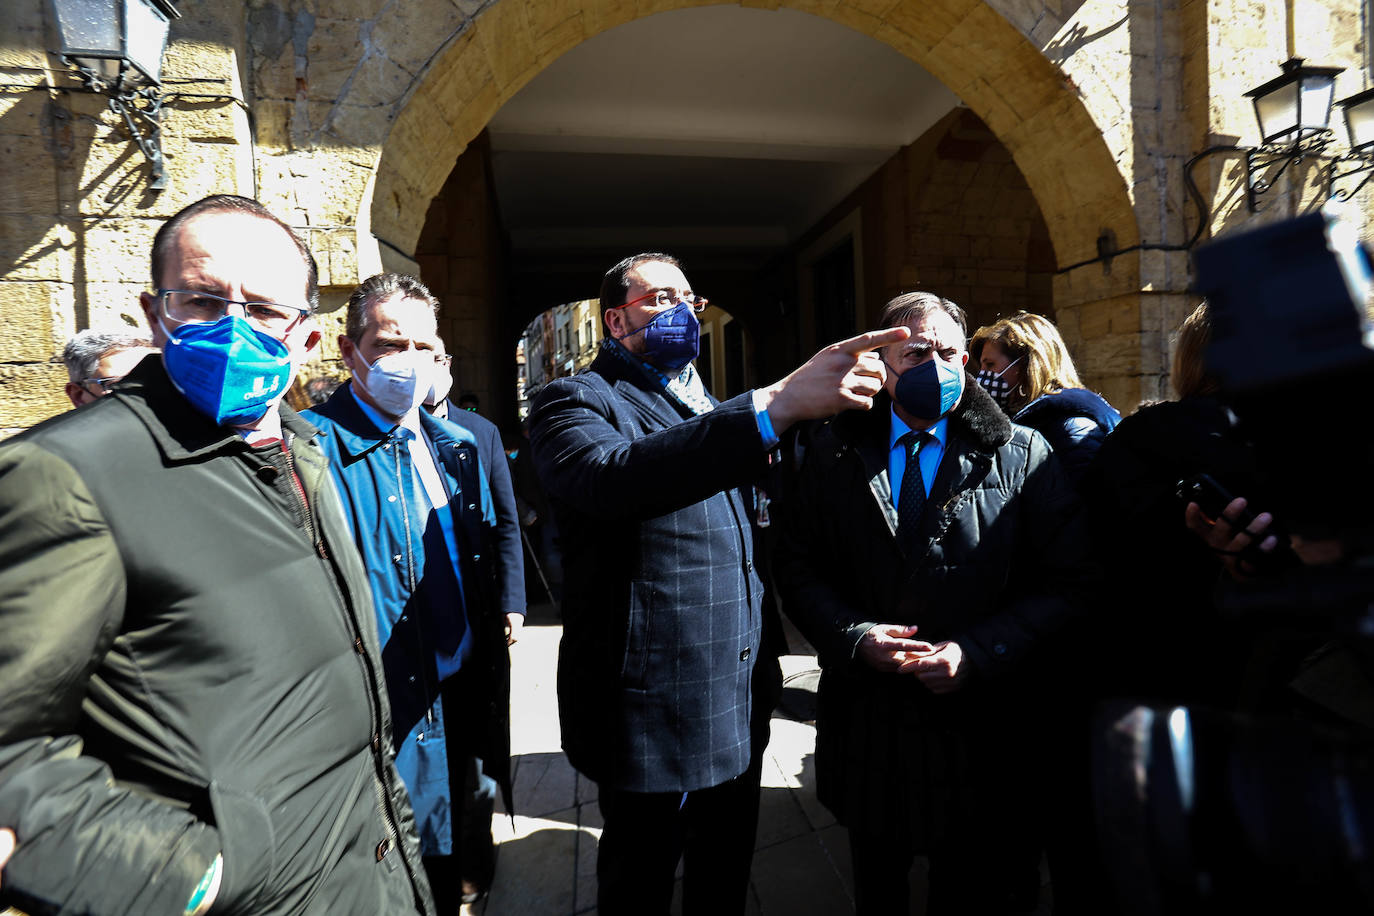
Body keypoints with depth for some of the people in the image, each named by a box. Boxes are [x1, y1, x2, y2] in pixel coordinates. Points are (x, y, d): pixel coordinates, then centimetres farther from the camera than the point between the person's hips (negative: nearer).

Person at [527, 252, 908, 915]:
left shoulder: (709, 407, 15)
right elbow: (611, 477, -34)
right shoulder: (575, 401, -10)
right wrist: (778, 405, -42)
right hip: (653, 708, -6)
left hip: (741, 702, 7)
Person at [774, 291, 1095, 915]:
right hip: (866, 723, 1)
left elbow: (1066, 583, -8)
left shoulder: (1025, 455, -4)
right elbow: (797, 565, -1)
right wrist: (853, 636, -17)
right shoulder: (831, 451, -1)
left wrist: (975, 653, -19)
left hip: (981, 729, -1)